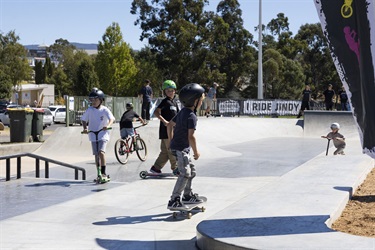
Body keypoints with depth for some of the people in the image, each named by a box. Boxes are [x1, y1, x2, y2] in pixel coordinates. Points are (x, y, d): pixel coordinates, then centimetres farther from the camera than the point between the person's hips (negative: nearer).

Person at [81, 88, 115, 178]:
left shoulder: (105, 110, -7)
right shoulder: (89, 110, 1)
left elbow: (112, 119, -17)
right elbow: (84, 120, 5)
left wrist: (108, 126, -36)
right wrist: (85, 128, -12)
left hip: (103, 134, -4)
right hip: (93, 135, 4)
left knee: (101, 152, -21)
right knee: (96, 155, 8)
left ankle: (103, 171, -10)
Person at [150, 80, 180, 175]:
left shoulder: (174, 102, 15)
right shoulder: (165, 101, -10)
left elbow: (176, 116, 23)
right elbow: (156, 112, -19)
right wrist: (164, 121, -27)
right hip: (166, 129, -9)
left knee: (165, 151, 11)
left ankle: (156, 167, 17)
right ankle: (175, 168, 3)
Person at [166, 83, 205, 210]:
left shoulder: (182, 112, 10)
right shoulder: (191, 116, -20)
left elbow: (170, 125, 18)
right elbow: (191, 136, -24)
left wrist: (171, 141, 25)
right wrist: (196, 152, -13)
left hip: (176, 145, 10)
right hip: (181, 148, -10)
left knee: (191, 170, 20)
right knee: (185, 173, -15)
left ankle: (188, 195, 33)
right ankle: (174, 201, -19)